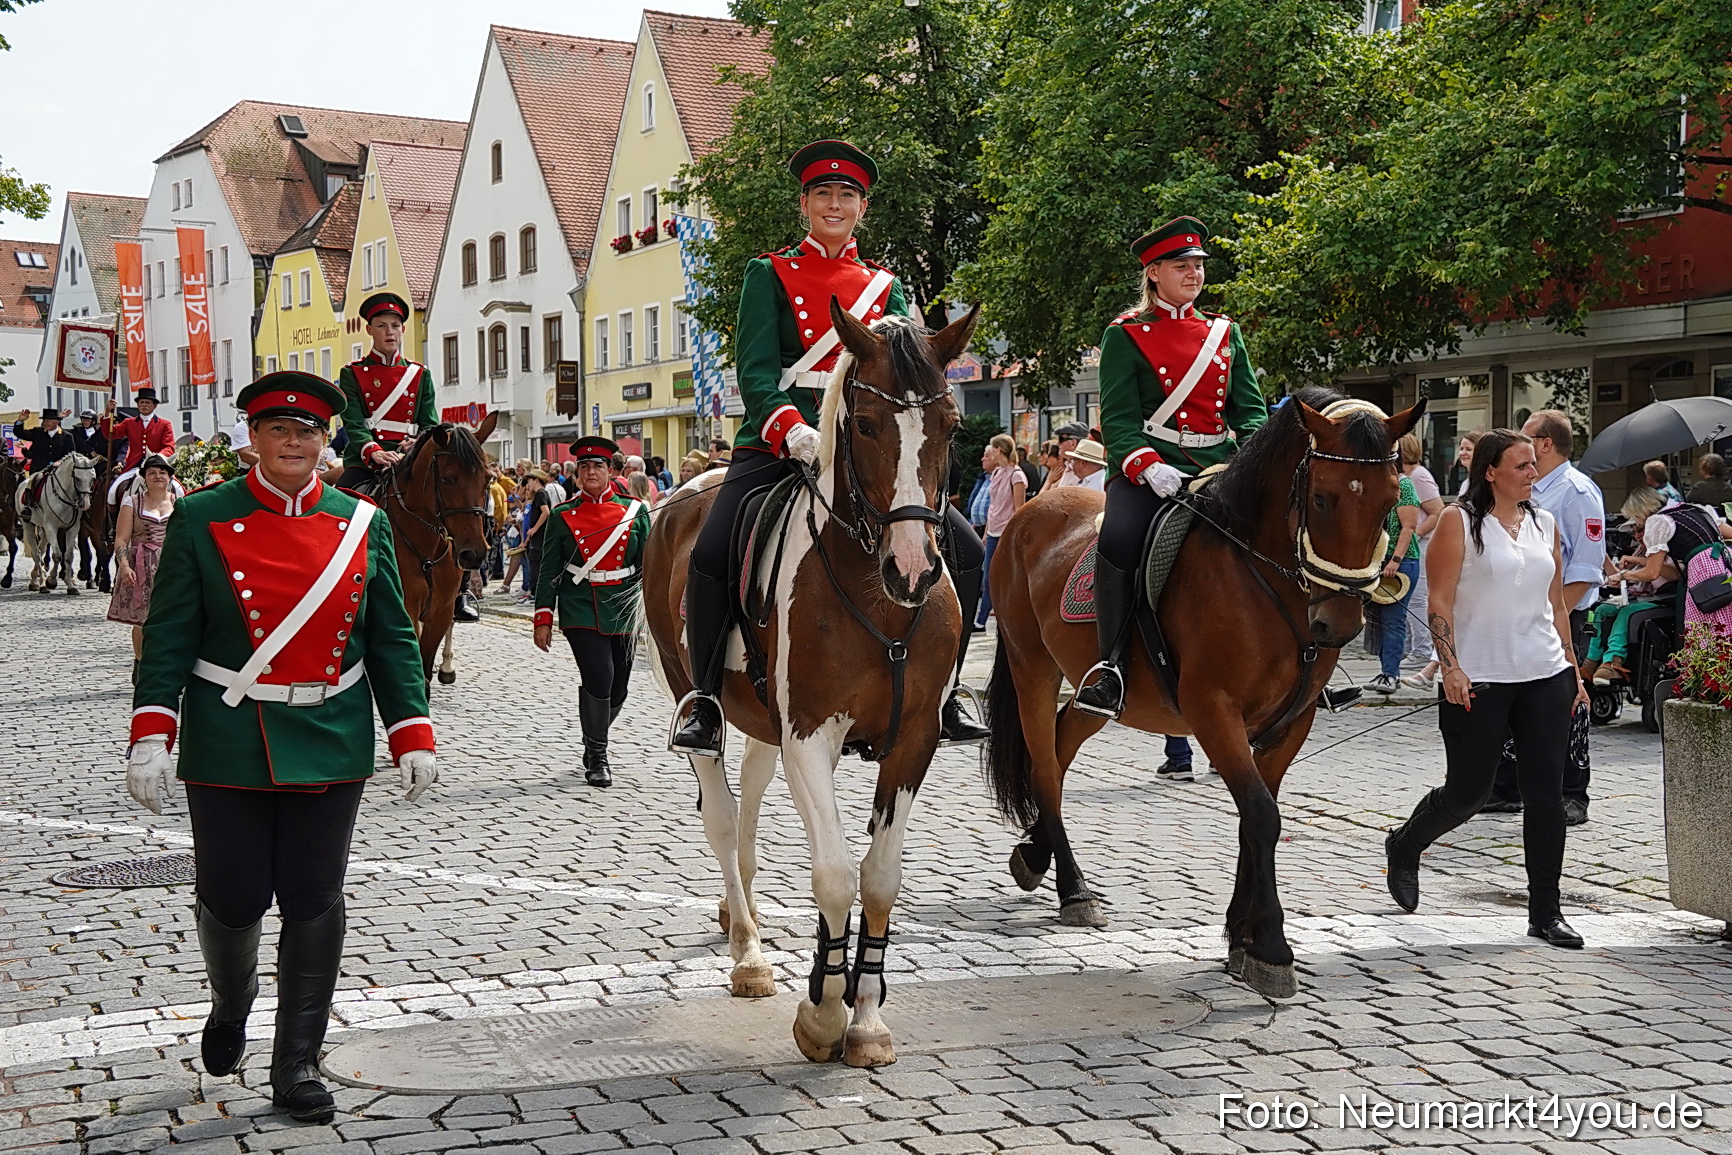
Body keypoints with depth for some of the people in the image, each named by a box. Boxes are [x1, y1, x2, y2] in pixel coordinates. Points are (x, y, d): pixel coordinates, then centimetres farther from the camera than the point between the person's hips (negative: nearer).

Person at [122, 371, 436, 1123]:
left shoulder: (363, 525, 3)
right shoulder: (201, 520, -3)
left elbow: (391, 640, 7)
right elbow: (169, 637, -4)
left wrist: (413, 735, 1)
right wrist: (150, 738, -13)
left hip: (330, 745, 2)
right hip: (229, 745, -1)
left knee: (315, 902, 4)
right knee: (232, 896, 6)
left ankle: (298, 1065, 17)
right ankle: (231, 1004, 39)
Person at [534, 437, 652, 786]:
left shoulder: (635, 511, 4)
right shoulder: (563, 516, 2)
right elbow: (549, 571, 4)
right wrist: (543, 619, 0)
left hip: (621, 610, 2)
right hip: (580, 610, -2)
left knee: (617, 688, 8)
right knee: (599, 678, -17)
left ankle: (594, 739, 37)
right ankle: (597, 756, 0)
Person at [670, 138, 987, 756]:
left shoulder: (885, 285, 17)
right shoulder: (769, 274, 8)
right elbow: (755, 368, -5)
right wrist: (794, 430, -24)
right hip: (780, 440, -3)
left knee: (963, 548, -10)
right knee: (711, 553, -25)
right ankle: (706, 701, -8)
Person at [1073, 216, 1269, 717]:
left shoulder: (1226, 332, 18)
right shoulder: (1126, 335, 4)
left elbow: (1251, 407, 15)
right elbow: (1118, 418, -4)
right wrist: (1148, 466, -23)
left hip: (1219, 465, 5)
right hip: (1149, 466, -4)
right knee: (1119, 538, -34)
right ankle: (1109, 662, -23)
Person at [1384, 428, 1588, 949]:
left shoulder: (1545, 524, 12)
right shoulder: (1460, 522, -4)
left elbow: (1558, 603, 17)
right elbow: (1440, 601, -9)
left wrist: (1573, 668, 14)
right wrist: (1451, 668, -17)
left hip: (1545, 676, 5)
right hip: (1479, 679, -5)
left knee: (1547, 792, 1)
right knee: (1468, 789, 3)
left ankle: (1546, 912, 9)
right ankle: (1404, 847, 33)